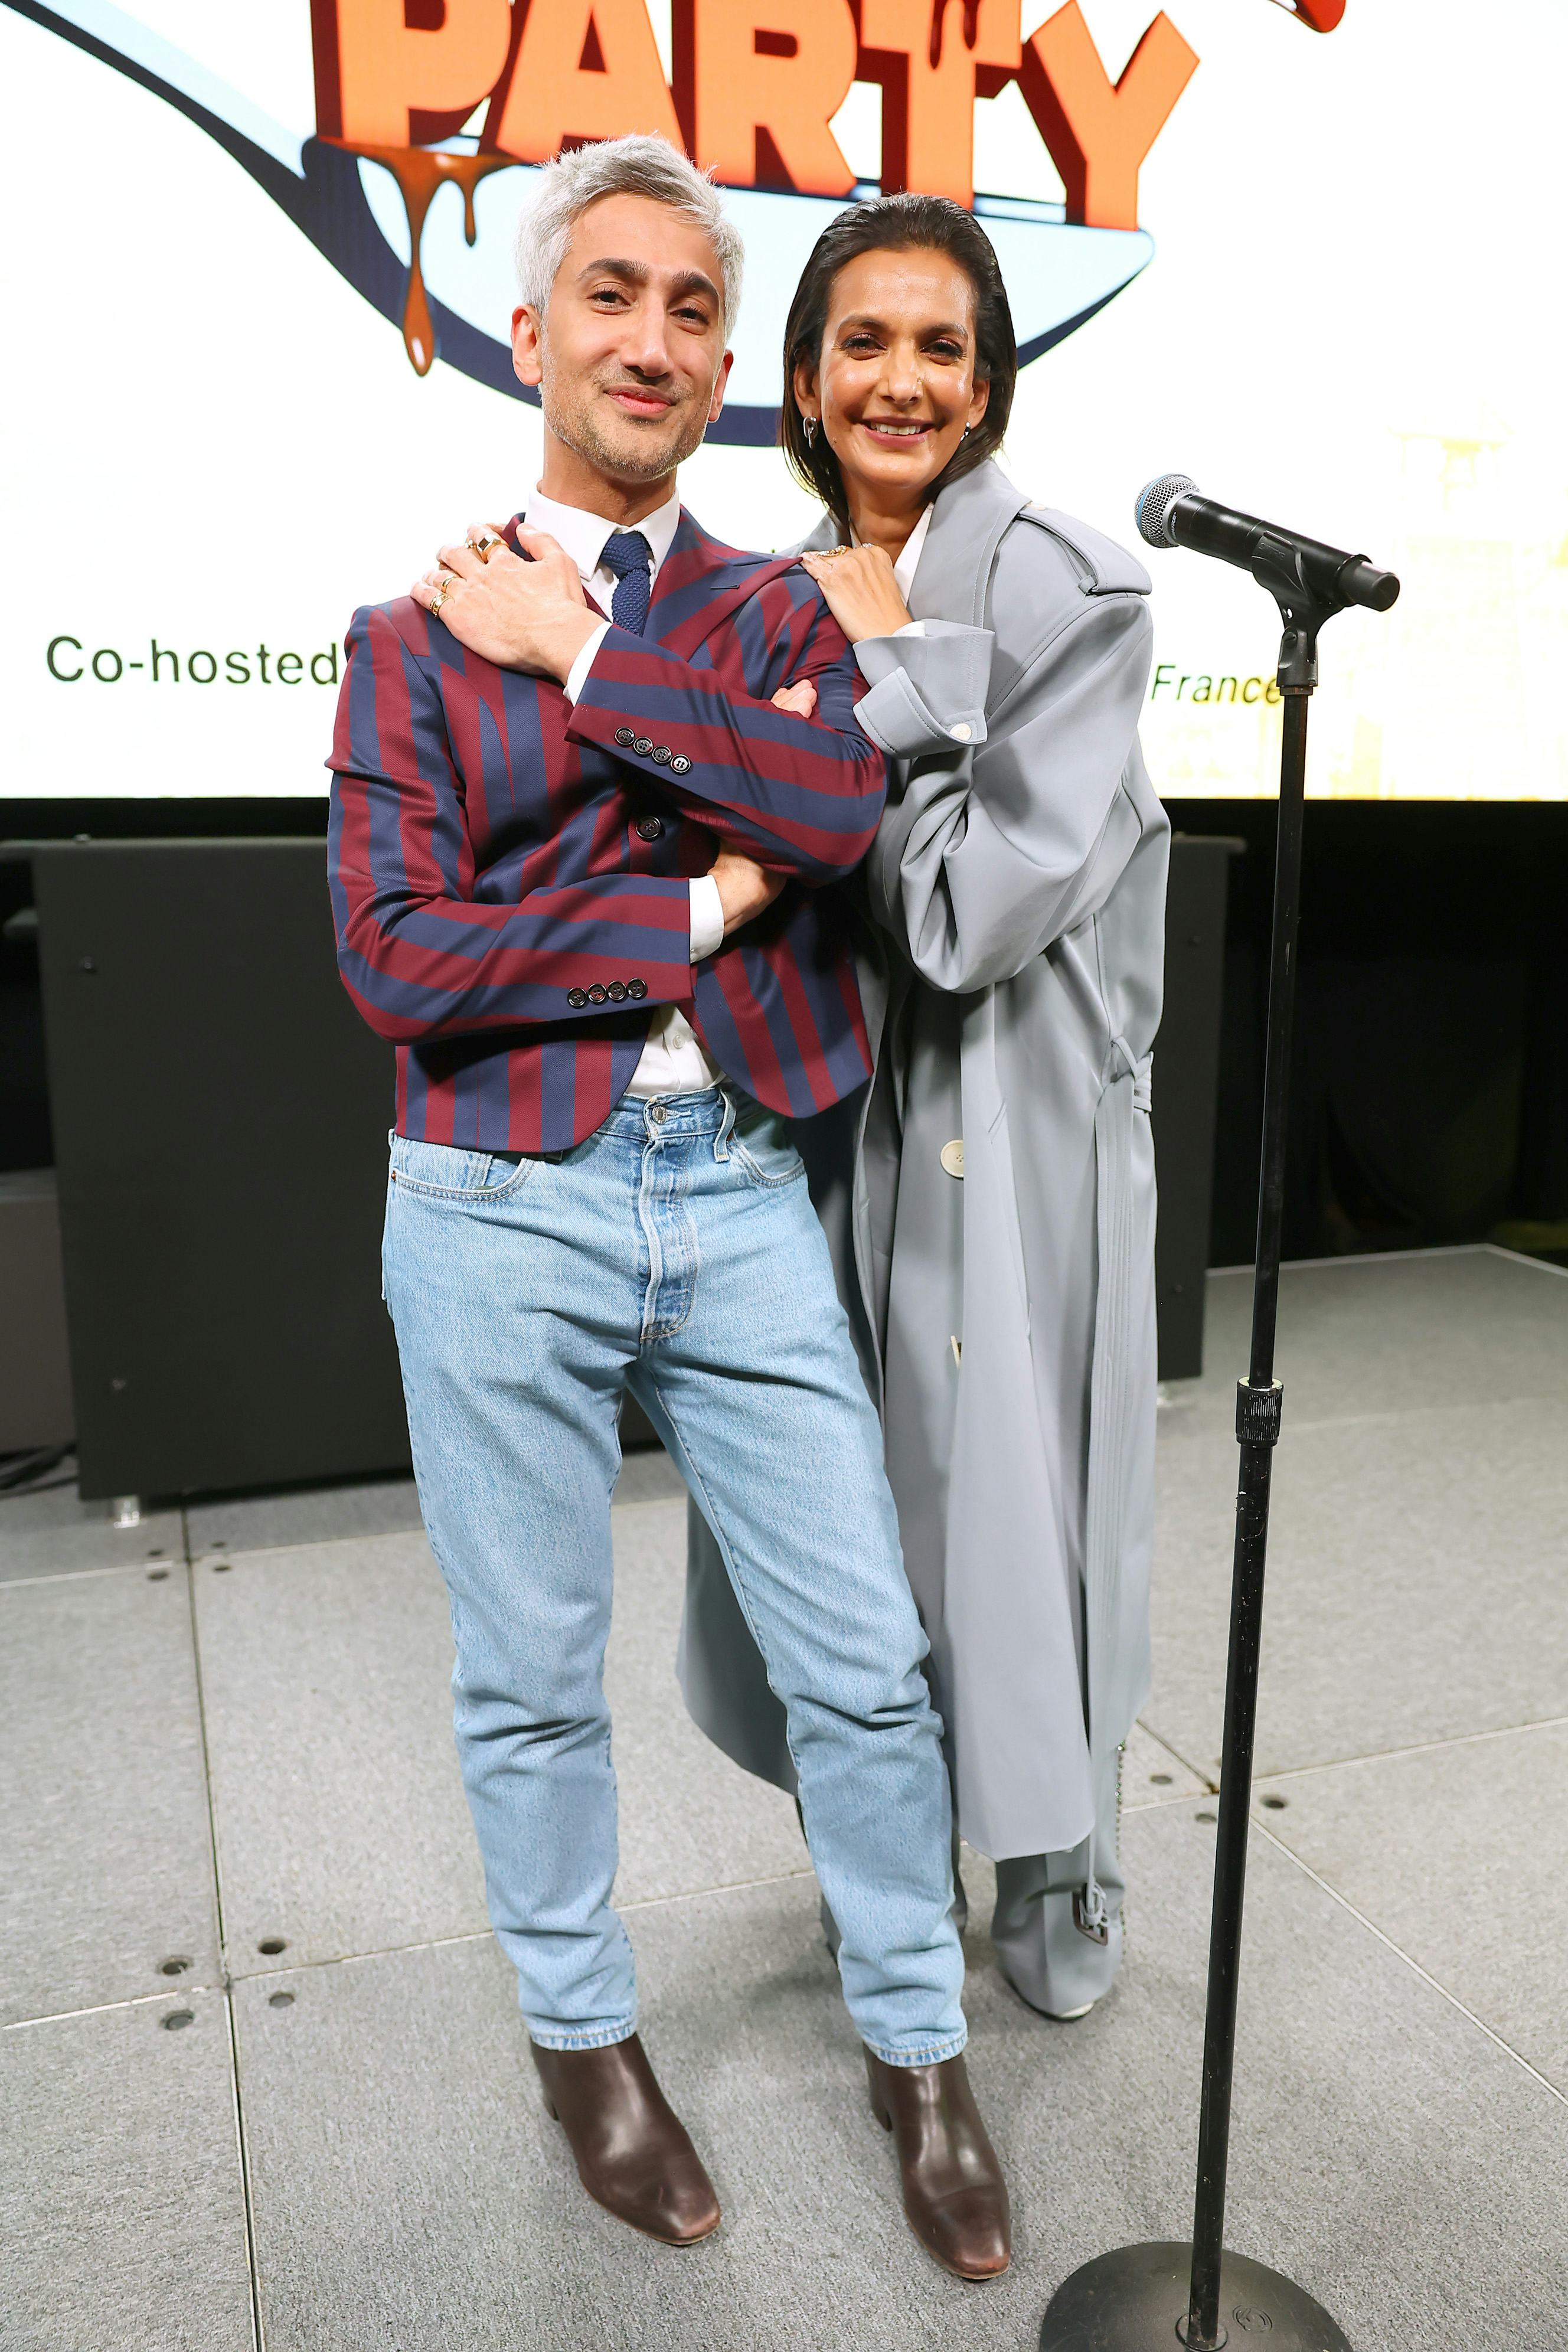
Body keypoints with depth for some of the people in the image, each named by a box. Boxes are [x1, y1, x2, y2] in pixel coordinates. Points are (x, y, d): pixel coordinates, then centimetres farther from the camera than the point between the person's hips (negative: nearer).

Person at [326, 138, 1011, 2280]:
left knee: (866, 1660, 8)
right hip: (503, 1217, -1)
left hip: (741, 1198, 2)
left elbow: (840, 810, -12)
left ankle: (917, 2048, 33)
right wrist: (703, 909, -10)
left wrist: (581, 661, -10)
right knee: (532, 1679, 12)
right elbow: (394, 958, -11)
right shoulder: (418, 641, 2)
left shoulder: (780, 617, 10)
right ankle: (583, 2035, 39)